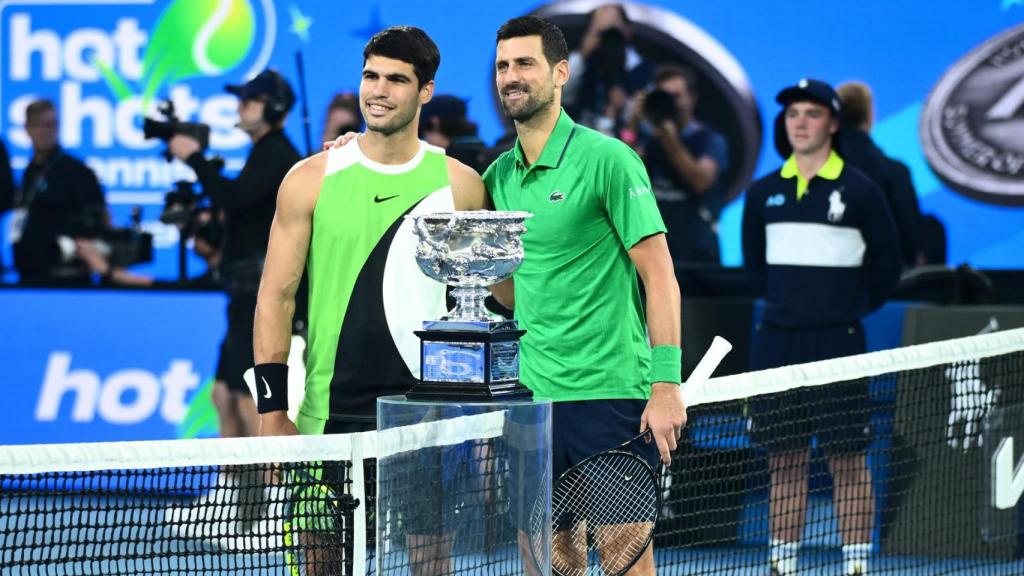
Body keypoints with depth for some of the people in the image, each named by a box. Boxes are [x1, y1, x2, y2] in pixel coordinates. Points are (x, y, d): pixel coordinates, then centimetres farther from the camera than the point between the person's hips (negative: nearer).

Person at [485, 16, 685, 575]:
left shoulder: (607, 159, -6)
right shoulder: (500, 175, 12)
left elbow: (660, 276, -8)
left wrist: (666, 386, -15)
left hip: (612, 393, -6)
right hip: (534, 395, 6)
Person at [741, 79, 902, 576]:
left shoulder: (859, 191, -3)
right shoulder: (763, 193, 8)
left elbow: (886, 268, 4)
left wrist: (847, 309, 6)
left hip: (837, 344, -4)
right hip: (776, 343, 4)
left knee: (847, 459, -2)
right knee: (784, 458, 6)